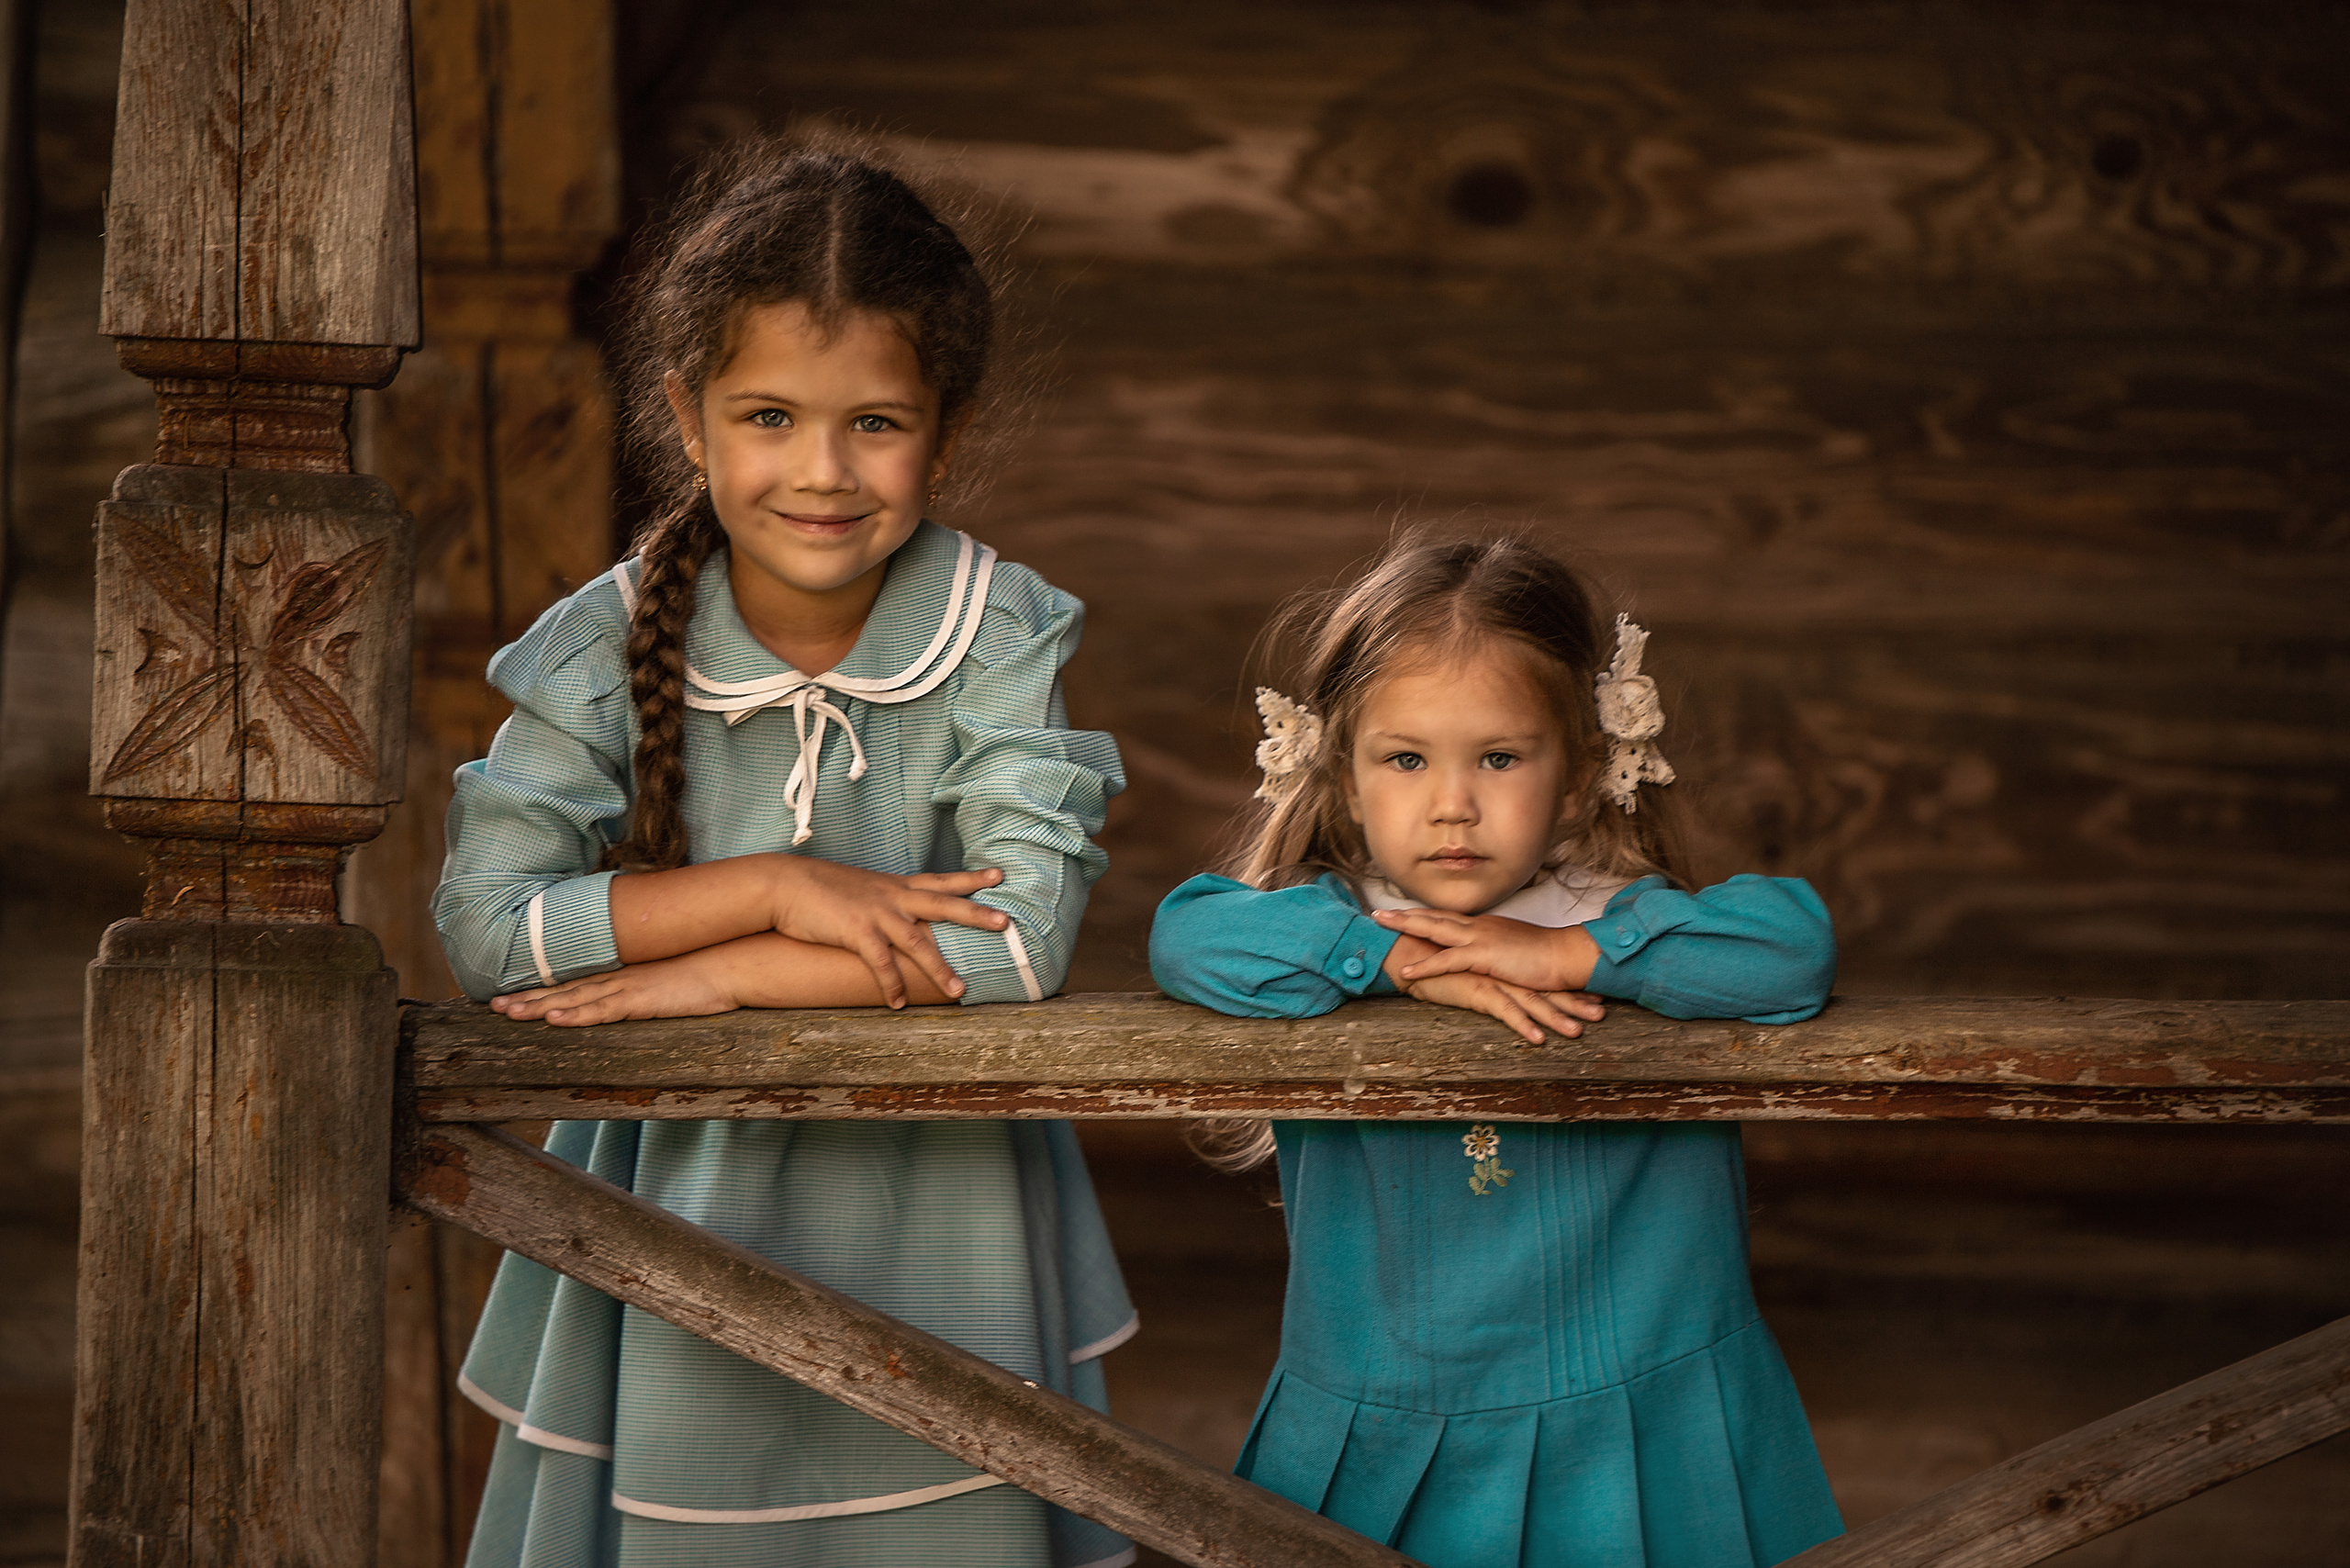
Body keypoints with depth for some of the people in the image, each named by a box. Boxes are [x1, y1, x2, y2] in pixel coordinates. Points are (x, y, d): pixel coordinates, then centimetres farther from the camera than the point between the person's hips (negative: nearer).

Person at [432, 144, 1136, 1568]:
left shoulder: (1001, 638, -12)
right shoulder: (609, 648, -9)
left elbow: (1022, 933, -21)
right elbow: (484, 919, -15)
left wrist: (714, 976, -19)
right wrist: (773, 887, -22)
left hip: (933, 1198, -1)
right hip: (675, 1186, 1)